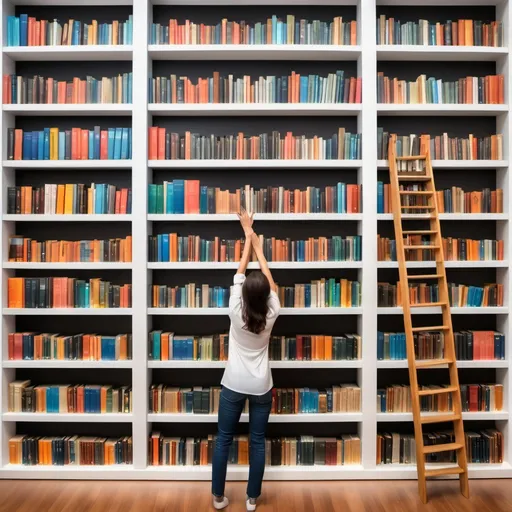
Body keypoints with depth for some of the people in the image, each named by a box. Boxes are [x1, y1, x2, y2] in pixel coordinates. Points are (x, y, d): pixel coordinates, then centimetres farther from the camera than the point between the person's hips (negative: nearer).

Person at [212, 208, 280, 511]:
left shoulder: (236, 312, -15)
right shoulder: (271, 315, -13)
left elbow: (240, 273, -5)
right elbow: (268, 279, 0)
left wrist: (248, 236, 5)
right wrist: (258, 245, 10)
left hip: (234, 385, 0)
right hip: (261, 387, 1)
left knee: (224, 440, 13)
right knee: (257, 442, 13)